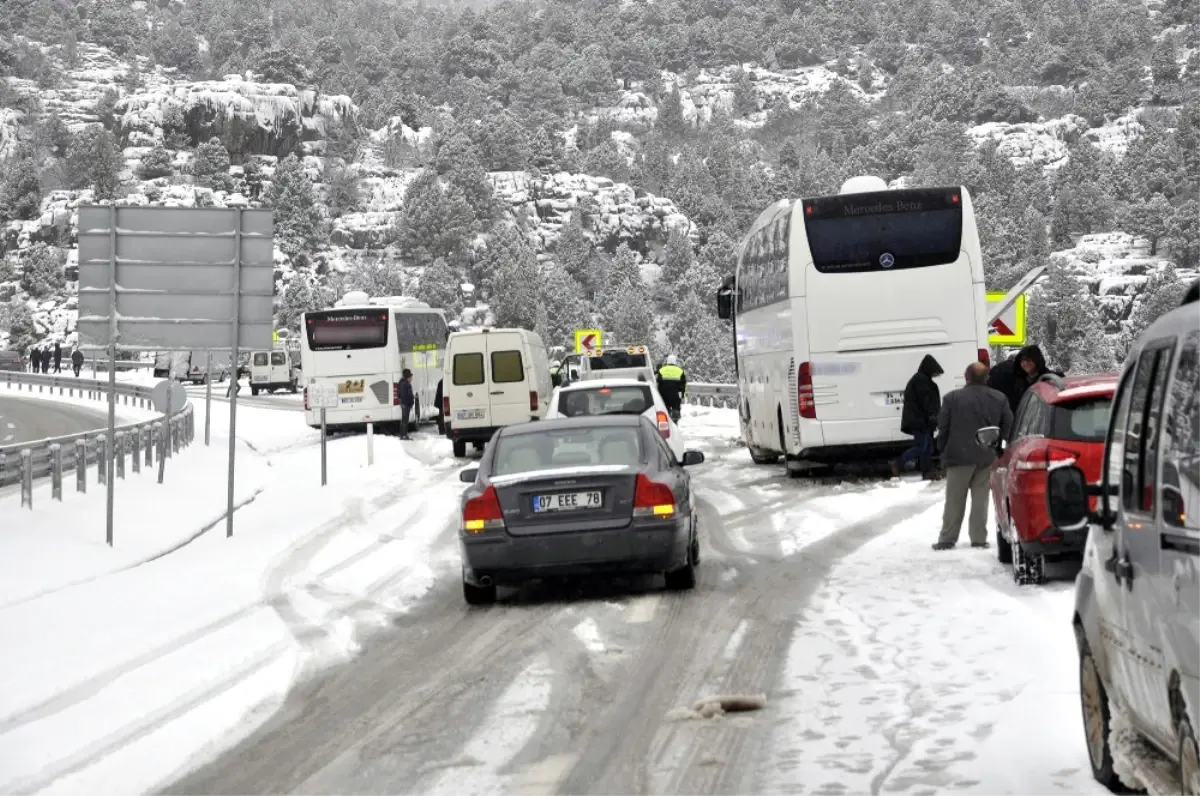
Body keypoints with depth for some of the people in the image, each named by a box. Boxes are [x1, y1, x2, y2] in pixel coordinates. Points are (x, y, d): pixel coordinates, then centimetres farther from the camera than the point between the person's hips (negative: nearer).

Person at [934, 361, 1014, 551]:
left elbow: (942, 427, -6)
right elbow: (1008, 426, 7)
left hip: (960, 456, -3)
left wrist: (943, 449, 8)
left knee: (955, 500, 4)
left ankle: (947, 539, 5)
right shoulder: (999, 398, 1)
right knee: (980, 499, 9)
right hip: (987, 457, 3)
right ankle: (979, 538, 6)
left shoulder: (953, 398, -10)